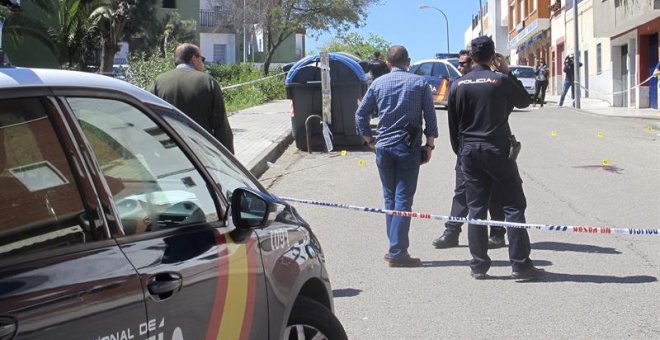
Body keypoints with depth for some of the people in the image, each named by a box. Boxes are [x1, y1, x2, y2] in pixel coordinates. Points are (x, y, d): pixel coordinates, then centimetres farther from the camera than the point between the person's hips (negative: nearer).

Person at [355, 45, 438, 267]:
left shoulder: (378, 84, 6)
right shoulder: (420, 83, 1)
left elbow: (360, 114, 6)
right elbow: (430, 117, 0)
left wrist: (370, 141, 14)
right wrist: (429, 145, 7)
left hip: (383, 147, 2)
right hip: (409, 148, -2)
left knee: (389, 198, 12)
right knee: (403, 199, -3)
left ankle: (396, 248, 14)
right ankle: (397, 252, -8)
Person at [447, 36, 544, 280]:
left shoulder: (458, 85, 2)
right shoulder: (501, 80, -8)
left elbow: (453, 124, 6)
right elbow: (525, 101, 9)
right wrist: (508, 72, 12)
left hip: (469, 152, 3)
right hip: (497, 150, -3)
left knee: (475, 209, 8)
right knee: (513, 206, 3)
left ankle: (478, 266, 10)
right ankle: (520, 265, 0)